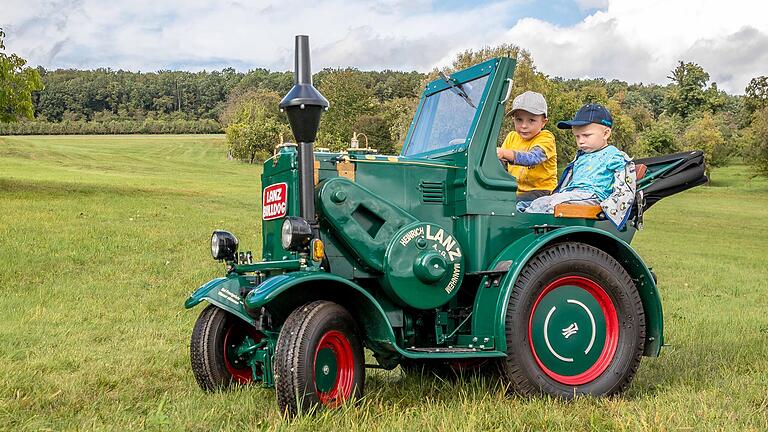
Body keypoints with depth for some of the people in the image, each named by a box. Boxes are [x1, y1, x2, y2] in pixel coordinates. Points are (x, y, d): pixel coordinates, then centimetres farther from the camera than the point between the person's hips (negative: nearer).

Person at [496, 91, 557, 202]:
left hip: (541, 190, -6)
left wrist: (505, 153, -45)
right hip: (515, 191, 6)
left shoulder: (546, 138, -9)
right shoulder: (512, 137, 9)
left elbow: (533, 158, -30)